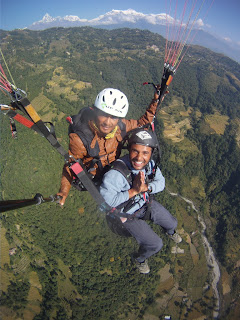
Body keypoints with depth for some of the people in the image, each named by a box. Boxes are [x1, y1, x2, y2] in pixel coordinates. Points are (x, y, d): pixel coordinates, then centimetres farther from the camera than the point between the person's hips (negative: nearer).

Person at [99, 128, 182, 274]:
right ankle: (139, 258, 33)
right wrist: (133, 191, -41)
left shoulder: (149, 163, -21)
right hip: (128, 214, -5)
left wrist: (145, 187, -33)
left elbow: (161, 182, -11)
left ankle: (170, 231, 62)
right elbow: (103, 200, -40)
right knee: (155, 244, -4)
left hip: (146, 203, 6)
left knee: (173, 223, 21)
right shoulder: (116, 174, -40)